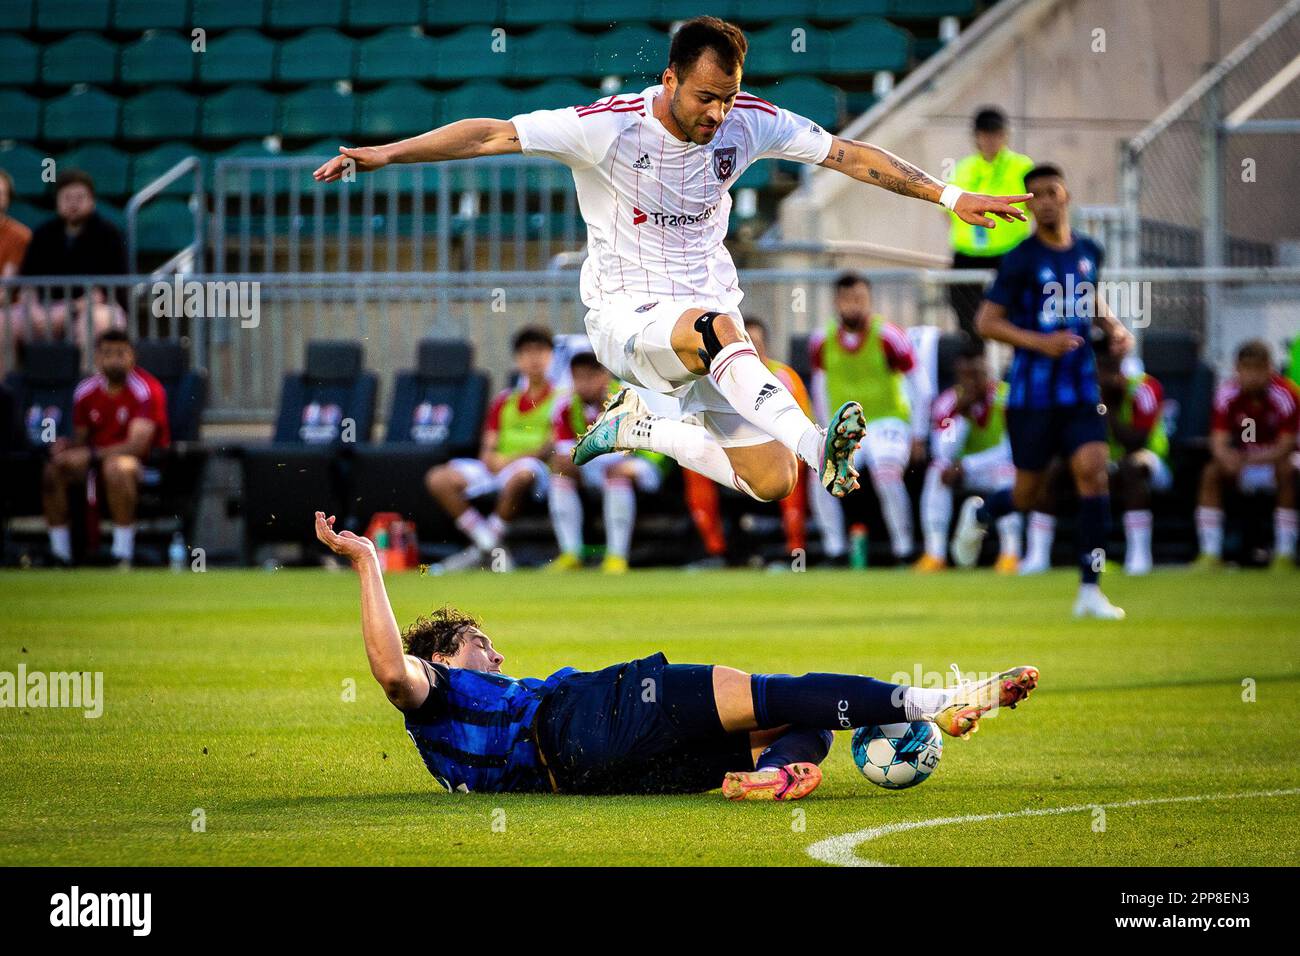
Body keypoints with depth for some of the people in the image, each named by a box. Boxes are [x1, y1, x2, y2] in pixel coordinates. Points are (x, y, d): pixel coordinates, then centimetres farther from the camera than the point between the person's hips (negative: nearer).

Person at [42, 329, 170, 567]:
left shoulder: (146, 390, -13)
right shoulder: (85, 392, 5)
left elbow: (138, 445, -21)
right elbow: (81, 438, 14)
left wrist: (90, 456, -28)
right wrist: (66, 447, -12)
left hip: (145, 463, -6)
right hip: (98, 459, 6)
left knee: (117, 467, -39)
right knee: (52, 469, -17)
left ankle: (124, 558, -35)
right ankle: (60, 557, -14)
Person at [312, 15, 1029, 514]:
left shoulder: (748, 123, -3)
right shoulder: (607, 127, -14)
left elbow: (847, 155, 3)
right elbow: (493, 135, -16)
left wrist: (948, 197, 1)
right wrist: (384, 155, -23)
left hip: (709, 318, 5)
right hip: (625, 316, -5)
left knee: (772, 483, -4)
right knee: (716, 326, -39)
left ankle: (640, 428, 19)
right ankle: (817, 449, -54)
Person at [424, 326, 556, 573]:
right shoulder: (504, 402, 21)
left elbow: (552, 448, -6)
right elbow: (488, 452, 16)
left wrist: (512, 460, -14)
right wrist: (492, 459, -8)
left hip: (537, 468, -6)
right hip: (496, 470, 6)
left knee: (521, 474, -42)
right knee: (438, 479, -13)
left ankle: (489, 544, -24)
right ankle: (486, 545, -16)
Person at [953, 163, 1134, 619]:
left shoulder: (1088, 251, 7)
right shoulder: (1021, 260, -9)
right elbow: (986, 322, -9)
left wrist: (1115, 329, 8)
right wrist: (1039, 342, -21)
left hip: (1080, 389, 3)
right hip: (1032, 390, -3)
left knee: (1093, 470, -15)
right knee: (1027, 493, 4)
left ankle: (1090, 590, -12)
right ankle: (979, 515, 41)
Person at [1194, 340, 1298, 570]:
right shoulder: (1227, 394, -13)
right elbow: (1219, 442, -17)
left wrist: (1252, 459, -41)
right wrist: (1229, 458, -43)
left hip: (1275, 456, -3)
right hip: (1241, 455, 3)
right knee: (1211, 472, -23)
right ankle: (1210, 553, -22)